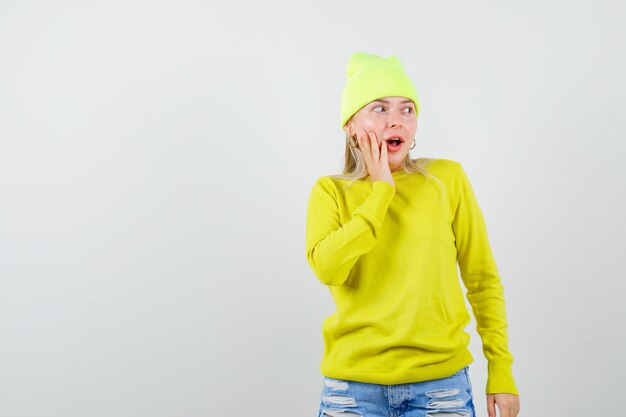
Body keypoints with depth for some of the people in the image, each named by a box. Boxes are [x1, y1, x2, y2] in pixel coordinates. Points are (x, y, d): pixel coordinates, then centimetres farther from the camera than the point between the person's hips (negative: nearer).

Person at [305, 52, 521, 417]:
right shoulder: (331, 191, 2)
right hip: (355, 387, 0)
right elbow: (326, 267, -16)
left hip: (441, 383, 0)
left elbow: (482, 280, 4)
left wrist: (501, 370, 2)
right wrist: (381, 190, -11)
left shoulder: (447, 178, 0)